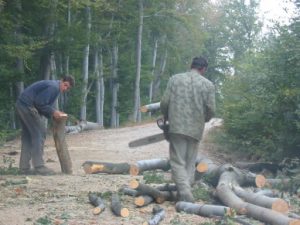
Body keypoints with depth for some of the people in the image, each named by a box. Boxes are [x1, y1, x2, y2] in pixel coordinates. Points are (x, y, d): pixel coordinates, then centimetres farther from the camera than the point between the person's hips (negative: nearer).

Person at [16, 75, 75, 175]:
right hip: (28, 106, -11)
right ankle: (39, 167, -11)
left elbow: (46, 103, 19)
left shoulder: (55, 88, 19)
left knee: (27, 137, 12)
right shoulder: (53, 87, -14)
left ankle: (24, 168, 13)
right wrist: (53, 112, -12)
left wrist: (55, 112, 5)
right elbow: (40, 103, -19)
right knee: (39, 134, -9)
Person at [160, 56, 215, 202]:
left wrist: (166, 117, 18)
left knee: (178, 162, 1)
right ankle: (185, 194, 11)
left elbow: (164, 102, -1)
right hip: (196, 129, 1)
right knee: (190, 163, 13)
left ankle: (185, 194, -14)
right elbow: (211, 109, -2)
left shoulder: (175, 79, 2)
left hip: (177, 127, -1)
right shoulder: (208, 84, 1)